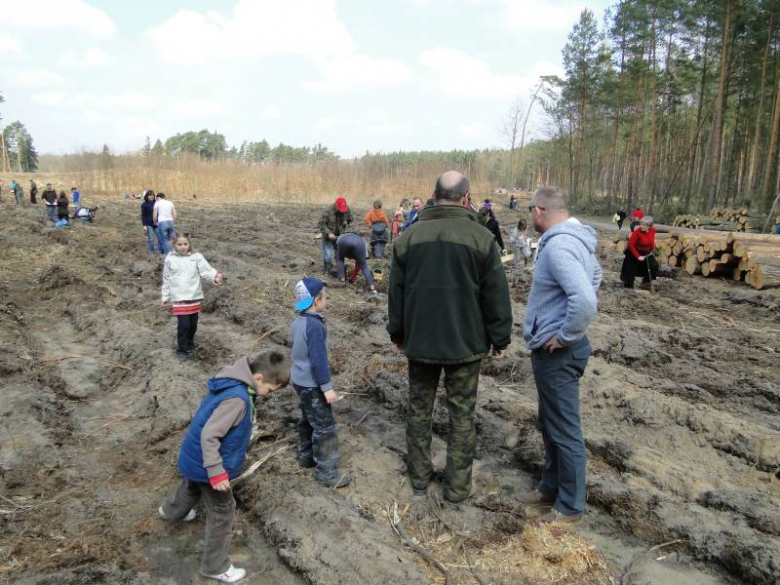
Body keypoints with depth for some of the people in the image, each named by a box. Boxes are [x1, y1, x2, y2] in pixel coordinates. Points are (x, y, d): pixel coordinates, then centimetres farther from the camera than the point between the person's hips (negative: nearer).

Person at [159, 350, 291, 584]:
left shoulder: (232, 381, -5)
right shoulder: (237, 398, -35)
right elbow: (209, 435, -33)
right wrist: (217, 472, -27)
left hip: (195, 458, 9)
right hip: (207, 464, -9)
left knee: (192, 487, 37)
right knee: (222, 513, 9)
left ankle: (170, 511, 67)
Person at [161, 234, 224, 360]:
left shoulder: (196, 257, -3)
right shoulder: (170, 259, -1)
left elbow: (206, 270, -15)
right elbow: (166, 279, 7)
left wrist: (215, 276, -37)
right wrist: (165, 297, 9)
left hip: (195, 297, 2)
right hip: (179, 298, -2)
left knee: (193, 324, 14)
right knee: (183, 324, -9)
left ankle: (190, 345, 37)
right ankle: (182, 350, 8)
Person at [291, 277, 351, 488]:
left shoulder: (298, 322, 5)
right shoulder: (315, 326, -25)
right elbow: (318, 359, -25)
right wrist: (327, 387, -20)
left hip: (300, 380, 10)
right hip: (312, 385, -10)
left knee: (307, 420, 23)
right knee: (325, 427, -1)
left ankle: (306, 457, 37)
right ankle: (326, 471, 6)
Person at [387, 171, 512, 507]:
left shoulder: (410, 236, 0)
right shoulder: (480, 237, -8)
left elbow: (395, 291, 6)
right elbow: (495, 295, -6)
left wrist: (397, 333, 17)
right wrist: (500, 339, 4)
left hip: (419, 340, 3)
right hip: (465, 343, -2)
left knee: (419, 409, 16)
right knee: (462, 415, 8)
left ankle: (419, 478, 28)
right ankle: (457, 489, 17)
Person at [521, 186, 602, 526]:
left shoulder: (558, 245, -24)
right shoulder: (573, 238, 7)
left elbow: (585, 300, -37)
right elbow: (594, 276, 25)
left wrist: (565, 335, -21)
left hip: (557, 353, -10)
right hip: (553, 350, 10)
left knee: (564, 430, 5)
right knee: (550, 423, 22)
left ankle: (571, 506, 22)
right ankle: (551, 487, 39)